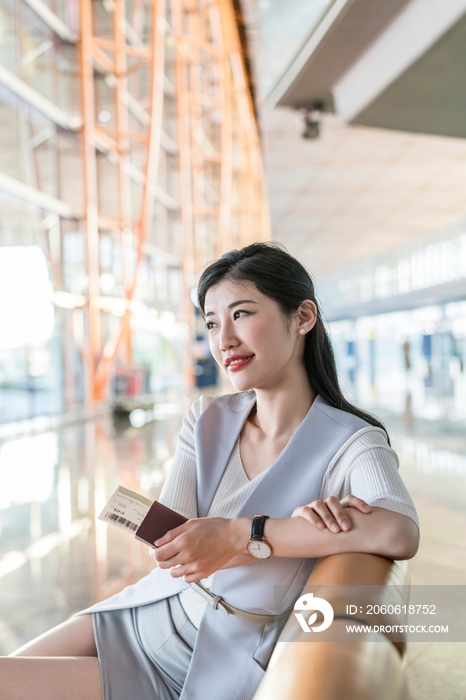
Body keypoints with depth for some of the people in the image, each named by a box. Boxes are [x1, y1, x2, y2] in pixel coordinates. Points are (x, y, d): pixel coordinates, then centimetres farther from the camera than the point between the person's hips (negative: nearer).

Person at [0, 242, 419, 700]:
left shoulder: (352, 443, -13)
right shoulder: (206, 420, 2)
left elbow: (400, 533, -34)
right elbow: (168, 549, -10)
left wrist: (240, 535, -32)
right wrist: (294, 522, -25)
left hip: (219, 663, -5)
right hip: (145, 616, 5)